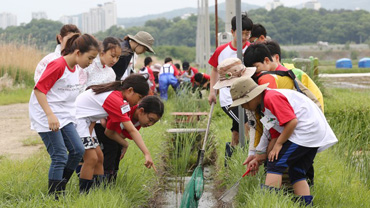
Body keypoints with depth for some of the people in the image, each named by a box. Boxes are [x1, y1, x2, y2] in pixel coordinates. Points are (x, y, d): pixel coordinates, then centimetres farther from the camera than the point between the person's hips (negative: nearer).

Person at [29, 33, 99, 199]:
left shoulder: (74, 68, 9)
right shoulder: (58, 65, -18)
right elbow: (39, 89, -21)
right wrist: (50, 115, -28)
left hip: (64, 117, 9)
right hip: (47, 118, -9)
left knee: (78, 150, 3)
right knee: (60, 157, -9)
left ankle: (60, 189, 15)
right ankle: (54, 197, 1)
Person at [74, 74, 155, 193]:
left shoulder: (114, 92, 8)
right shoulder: (116, 100, -21)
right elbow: (132, 130, -24)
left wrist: (89, 135, -1)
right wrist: (147, 154, -25)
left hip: (84, 120, 10)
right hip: (76, 119, -10)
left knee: (99, 157, 9)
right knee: (91, 158, -14)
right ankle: (84, 194, -10)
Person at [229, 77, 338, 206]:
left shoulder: (272, 97, -14)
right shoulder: (264, 107, 19)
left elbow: (292, 121, -21)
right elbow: (275, 135, 20)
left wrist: (278, 145, -12)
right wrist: (260, 159, 17)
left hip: (306, 130, -11)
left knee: (275, 164, -10)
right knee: (297, 173, 11)